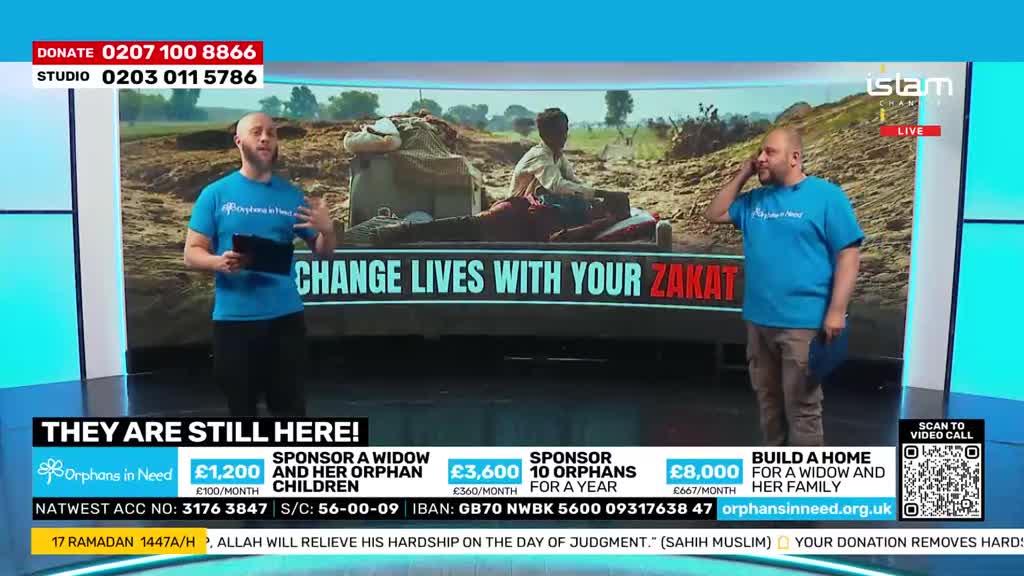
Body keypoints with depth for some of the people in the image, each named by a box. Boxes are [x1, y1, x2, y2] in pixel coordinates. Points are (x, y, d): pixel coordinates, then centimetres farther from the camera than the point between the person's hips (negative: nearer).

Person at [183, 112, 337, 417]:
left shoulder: (291, 195, 6)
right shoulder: (215, 194, 1)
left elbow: (323, 253, 8)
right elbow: (192, 253, 1)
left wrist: (327, 229, -13)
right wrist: (218, 262, -20)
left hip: (285, 317, 1)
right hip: (233, 318, -1)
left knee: (290, 404, 8)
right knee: (240, 404, 12)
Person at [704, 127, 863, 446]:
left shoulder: (826, 195, -6)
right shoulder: (755, 199, 13)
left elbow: (848, 254, -9)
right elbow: (714, 214, 19)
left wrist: (836, 311, -16)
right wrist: (742, 175, 10)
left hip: (803, 323, -6)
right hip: (759, 320, 7)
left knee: (801, 407, -2)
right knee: (768, 400, 16)